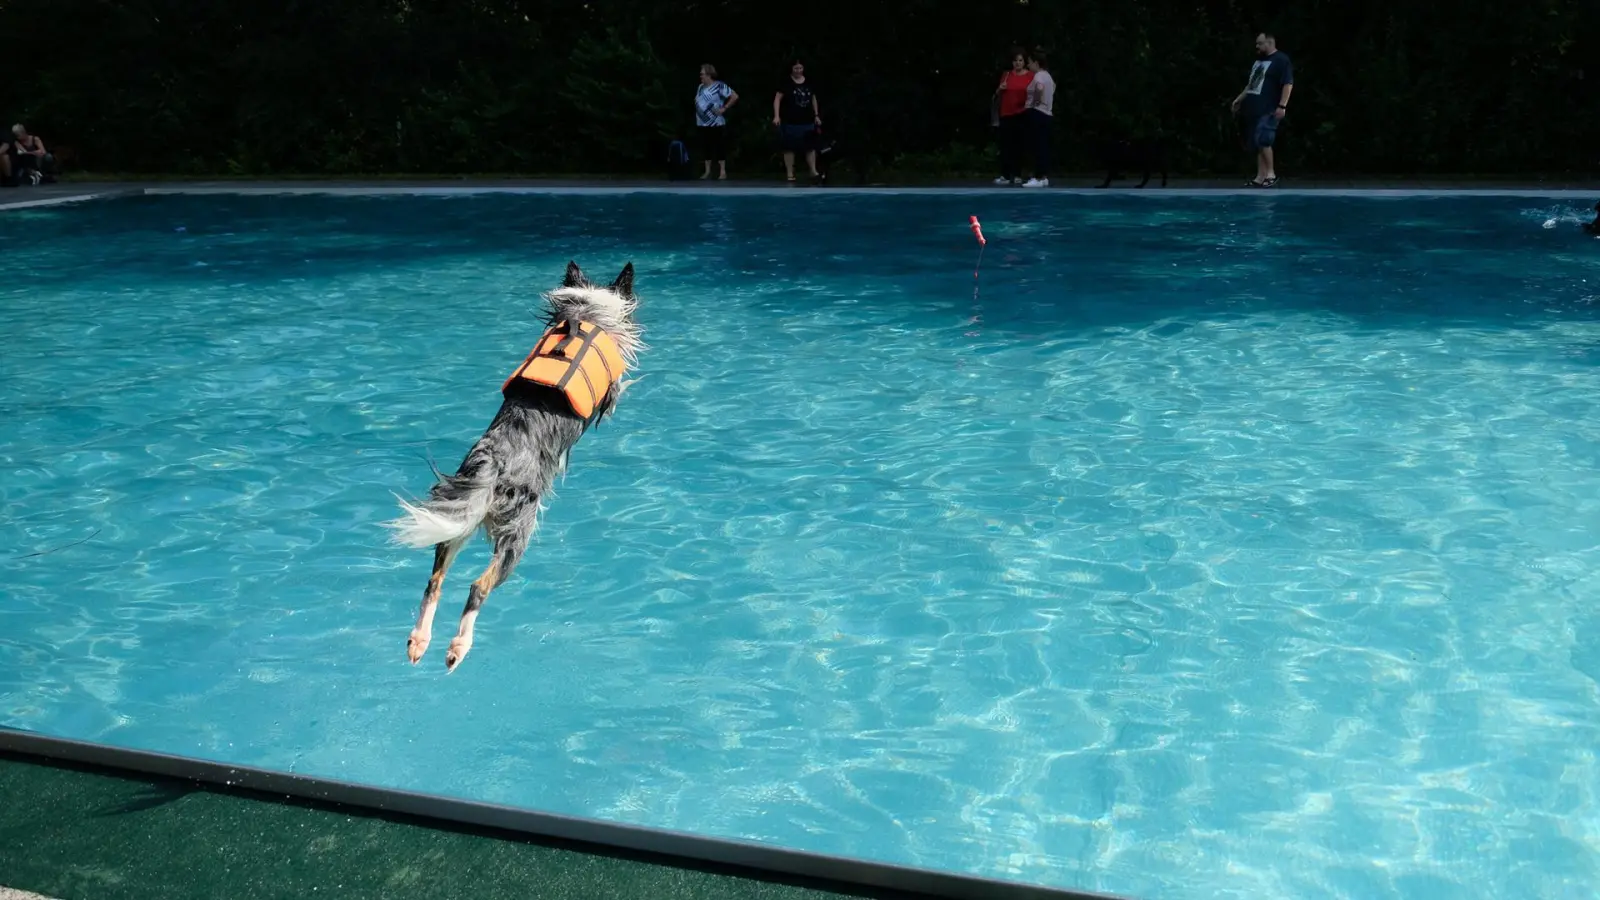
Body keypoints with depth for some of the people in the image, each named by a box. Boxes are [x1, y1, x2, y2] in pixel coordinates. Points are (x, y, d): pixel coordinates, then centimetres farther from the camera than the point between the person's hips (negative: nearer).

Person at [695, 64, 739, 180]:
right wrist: (697, 112, 11)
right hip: (702, 123, 7)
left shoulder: (719, 86, -8)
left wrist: (724, 108, -12)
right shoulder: (700, 87, 13)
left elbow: (735, 96, -11)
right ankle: (707, 171, 17)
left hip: (716, 123, -7)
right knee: (706, 147, 9)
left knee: (719, 147, -3)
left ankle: (723, 172, 1)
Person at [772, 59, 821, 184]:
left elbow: (813, 99, 19)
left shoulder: (809, 83, 9)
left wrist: (816, 115, 14)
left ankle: (813, 172, 11)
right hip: (790, 122, -4)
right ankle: (790, 173, 5)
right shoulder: (786, 83, -4)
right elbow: (777, 99, -7)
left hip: (808, 121, 4)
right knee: (790, 148, -1)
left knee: (811, 146, 5)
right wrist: (776, 116, -17)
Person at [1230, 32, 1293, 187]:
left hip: (1268, 109, -9)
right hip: (1253, 108, 9)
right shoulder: (1259, 60, 20)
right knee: (1257, 143, 6)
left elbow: (1288, 84, -14)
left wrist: (1282, 106, -21)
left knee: (1262, 140, -18)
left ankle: (1271, 174, -8)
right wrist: (1239, 99, 26)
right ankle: (1260, 177, 7)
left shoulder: (1281, 60, -7)